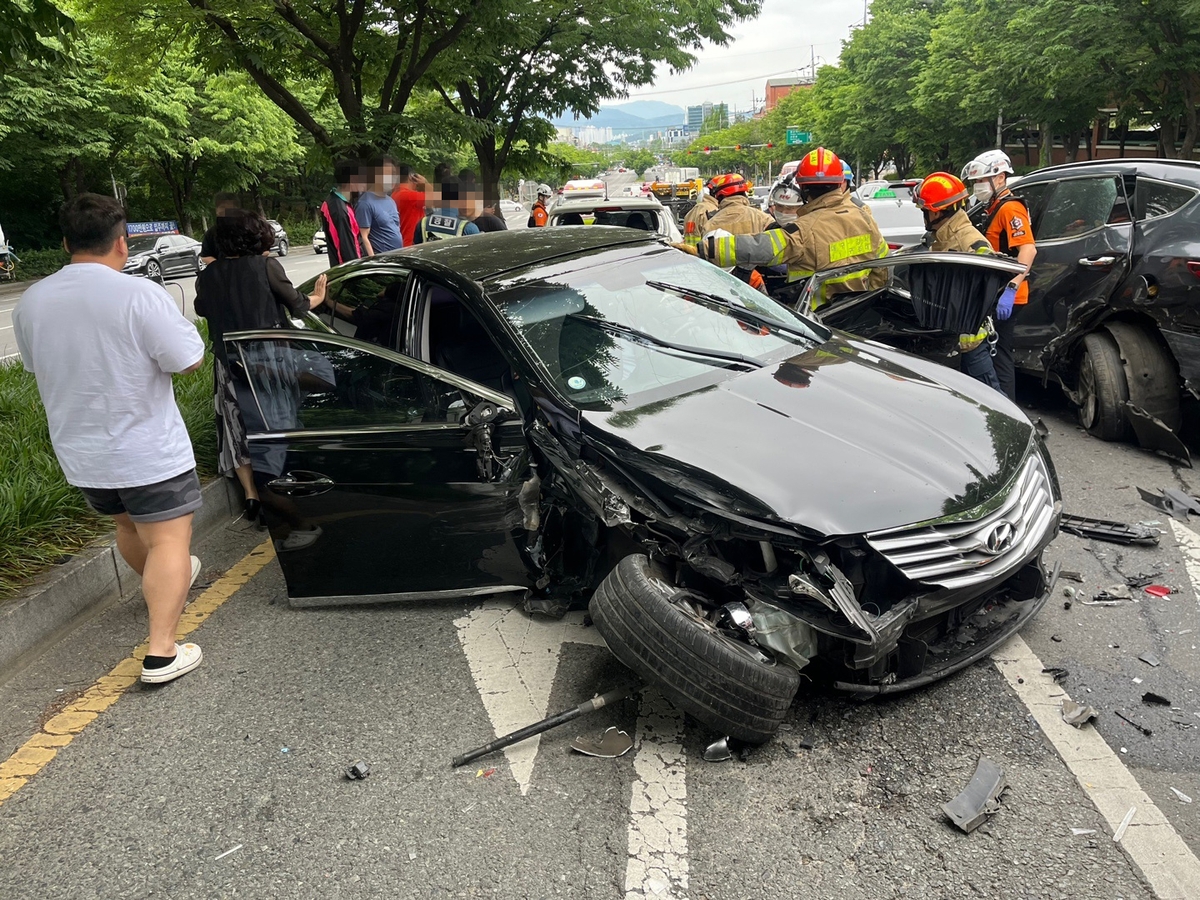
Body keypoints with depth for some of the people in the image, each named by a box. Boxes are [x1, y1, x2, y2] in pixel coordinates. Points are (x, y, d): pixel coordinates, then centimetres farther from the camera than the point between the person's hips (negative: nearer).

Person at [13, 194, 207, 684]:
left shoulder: (30, 302, 0)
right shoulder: (139, 294, -21)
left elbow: (36, 365, 13)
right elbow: (189, 360, -18)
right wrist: (164, 333, 1)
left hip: (80, 454, 7)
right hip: (148, 451, -7)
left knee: (127, 525, 27)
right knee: (168, 540, 1)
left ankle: (160, 585, 53)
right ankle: (161, 652, -4)